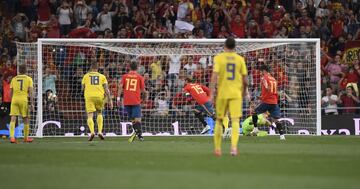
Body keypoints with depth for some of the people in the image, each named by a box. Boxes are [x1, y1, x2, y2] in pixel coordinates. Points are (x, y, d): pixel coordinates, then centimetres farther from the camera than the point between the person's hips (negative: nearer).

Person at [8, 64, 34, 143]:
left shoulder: (14, 79, 12)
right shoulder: (29, 79, 4)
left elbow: (11, 92, 15)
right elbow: (31, 91, -4)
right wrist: (32, 103, -4)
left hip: (14, 99, 2)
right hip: (23, 99, -2)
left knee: (13, 119, -4)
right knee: (26, 119, 13)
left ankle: (12, 137, -20)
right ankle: (26, 137, 23)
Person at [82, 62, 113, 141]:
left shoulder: (86, 76, 10)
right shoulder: (102, 76, 9)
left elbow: (83, 87, 16)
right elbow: (106, 89, 3)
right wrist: (110, 100, 3)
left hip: (89, 96, -1)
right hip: (99, 96, 1)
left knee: (90, 116, -3)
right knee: (99, 113, 23)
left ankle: (92, 132, -26)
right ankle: (100, 131, 9)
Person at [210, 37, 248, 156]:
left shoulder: (218, 58, -1)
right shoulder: (240, 59, 4)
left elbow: (214, 76, -11)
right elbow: (244, 79, 5)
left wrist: (211, 94, -10)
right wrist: (244, 90, 24)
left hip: (222, 93, 0)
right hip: (236, 94, 0)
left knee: (219, 120, 13)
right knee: (235, 120, -5)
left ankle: (217, 148, 17)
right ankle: (234, 146, -23)